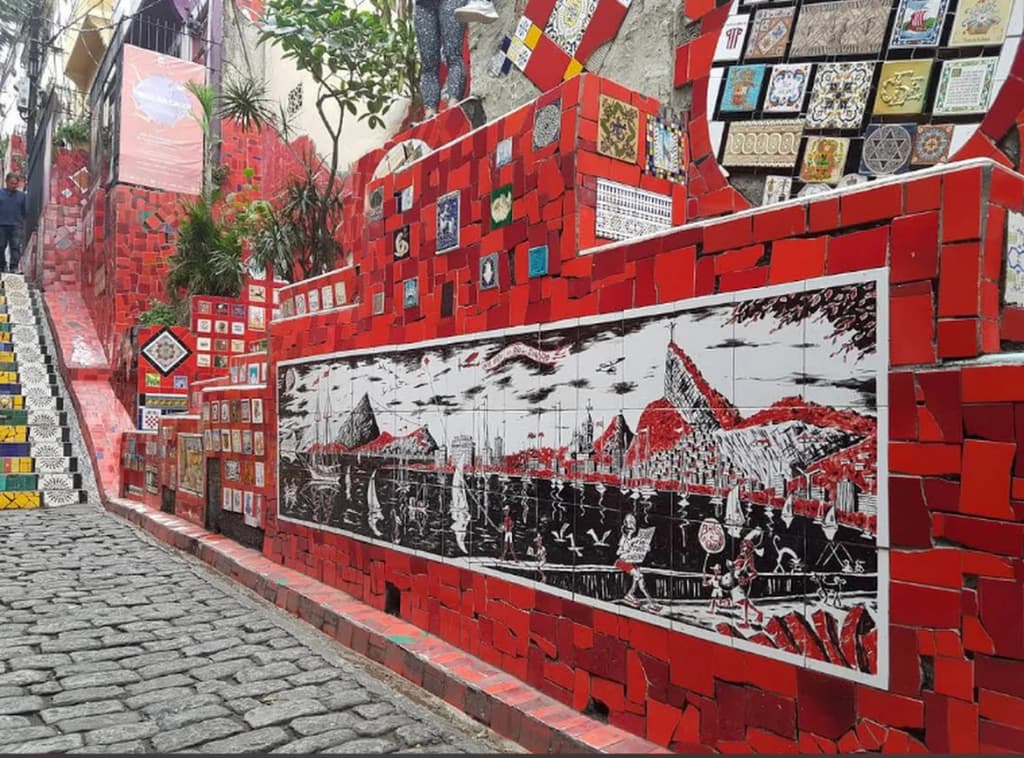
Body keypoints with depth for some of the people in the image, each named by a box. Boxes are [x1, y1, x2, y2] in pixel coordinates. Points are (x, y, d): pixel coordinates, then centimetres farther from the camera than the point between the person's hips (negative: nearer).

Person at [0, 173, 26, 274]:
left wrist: (23, 222, 5)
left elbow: (25, 211, 10)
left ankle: (14, 266, -3)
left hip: (16, 226, -1)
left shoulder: (21, 195, 8)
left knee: (16, 247, -6)